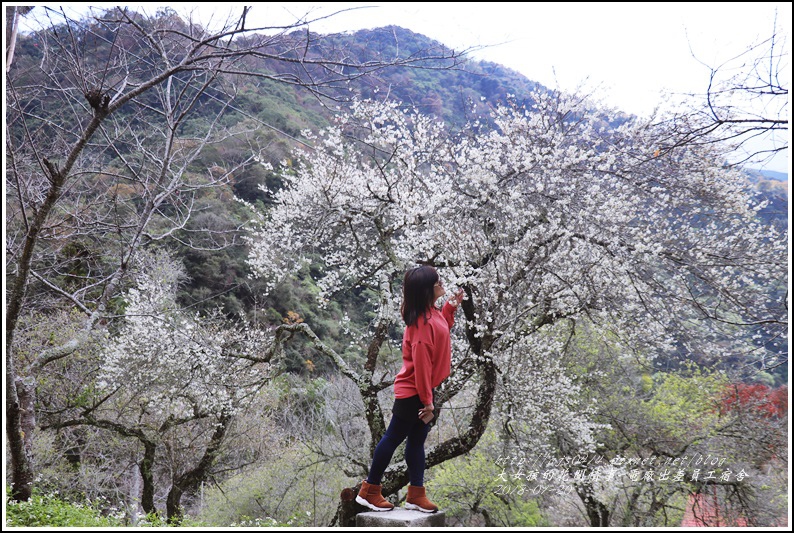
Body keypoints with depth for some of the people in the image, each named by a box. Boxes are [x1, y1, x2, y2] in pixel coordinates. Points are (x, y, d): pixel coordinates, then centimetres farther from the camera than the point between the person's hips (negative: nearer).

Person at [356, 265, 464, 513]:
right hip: (413, 392, -10)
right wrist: (427, 400, -22)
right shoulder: (421, 322, -25)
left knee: (417, 440, 13)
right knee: (393, 438, 2)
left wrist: (451, 307, 14)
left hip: (422, 390, 10)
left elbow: (441, 331, 26)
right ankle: (369, 491, 14)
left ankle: (416, 494, 21)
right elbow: (421, 362, -25)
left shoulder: (432, 313, 4)